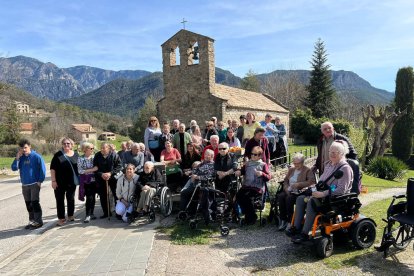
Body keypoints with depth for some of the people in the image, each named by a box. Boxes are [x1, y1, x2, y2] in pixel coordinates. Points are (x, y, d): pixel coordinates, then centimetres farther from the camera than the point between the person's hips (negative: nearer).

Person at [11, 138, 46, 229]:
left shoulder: (36, 156, -8)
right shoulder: (21, 158, 7)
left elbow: (43, 169, -8)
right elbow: (14, 168, 0)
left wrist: (40, 181, -11)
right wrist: (17, 157, -9)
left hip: (34, 184, -6)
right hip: (24, 185, 6)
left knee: (35, 202, -5)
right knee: (28, 204, 11)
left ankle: (38, 221, 3)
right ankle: (32, 221, 22)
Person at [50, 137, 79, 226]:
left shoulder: (76, 155, 5)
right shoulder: (58, 155, -4)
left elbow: (79, 167, 12)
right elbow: (52, 168, -6)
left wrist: (78, 179, 9)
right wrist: (53, 180, -12)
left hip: (72, 182, 3)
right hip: (60, 182, -2)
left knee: (71, 199, 12)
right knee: (60, 200, 3)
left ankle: (70, 215, 27)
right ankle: (61, 218, 12)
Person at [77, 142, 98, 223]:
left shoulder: (93, 157, 4)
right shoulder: (80, 158, -7)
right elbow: (80, 171, -13)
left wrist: (97, 169, -6)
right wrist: (92, 170, -17)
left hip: (93, 180, 4)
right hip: (86, 181, -4)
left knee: (93, 197, 8)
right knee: (89, 198, -7)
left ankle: (91, 213, 20)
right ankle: (87, 215, 3)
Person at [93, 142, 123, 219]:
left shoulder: (114, 155, -9)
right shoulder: (97, 156, -1)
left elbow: (119, 166, -9)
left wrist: (110, 173, -19)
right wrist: (101, 174, -15)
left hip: (113, 178, -3)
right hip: (101, 179, 3)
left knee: (116, 195, 1)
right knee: (103, 196, 8)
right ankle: (106, 212, 22)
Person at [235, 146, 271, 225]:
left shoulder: (263, 165, 4)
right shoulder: (247, 163, 17)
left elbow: (269, 177, -1)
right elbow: (242, 170, 27)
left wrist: (262, 174, -20)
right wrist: (239, 172, 5)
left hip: (258, 187, -5)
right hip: (246, 186, 5)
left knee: (248, 196, -29)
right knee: (238, 195, -21)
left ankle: (252, 217, -7)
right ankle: (247, 214, -3)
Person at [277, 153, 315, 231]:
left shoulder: (307, 171, 3)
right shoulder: (291, 169, 21)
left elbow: (311, 182, -13)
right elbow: (285, 180, 18)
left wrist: (298, 184, -21)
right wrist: (286, 188, -3)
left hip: (299, 192, -5)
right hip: (289, 191, 5)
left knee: (289, 198, -34)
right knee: (280, 196, -26)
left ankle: (290, 221, -20)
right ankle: (283, 220, -18)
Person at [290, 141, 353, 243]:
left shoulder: (345, 168, -13)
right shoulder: (328, 164, 13)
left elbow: (341, 190, -21)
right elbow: (321, 180, 23)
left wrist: (323, 194, -27)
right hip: (324, 194, 9)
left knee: (312, 201, -30)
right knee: (301, 198, -8)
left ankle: (305, 234, -25)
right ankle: (296, 228, -7)